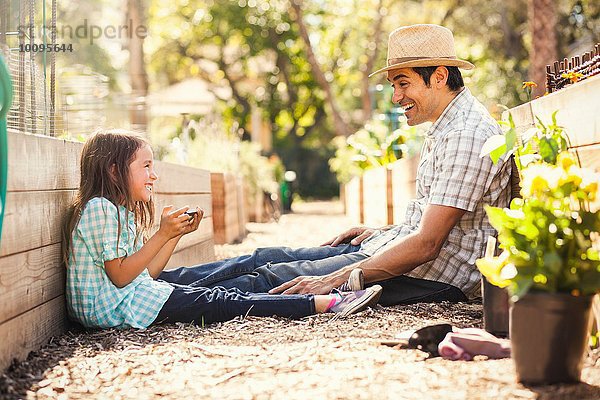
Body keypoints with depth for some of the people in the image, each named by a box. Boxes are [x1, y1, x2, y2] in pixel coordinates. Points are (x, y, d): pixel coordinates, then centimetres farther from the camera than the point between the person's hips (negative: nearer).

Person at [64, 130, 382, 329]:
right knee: (220, 302, -12)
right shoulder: (100, 208, -15)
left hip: (135, 292, 10)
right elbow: (120, 275, -22)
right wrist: (163, 235, -22)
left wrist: (176, 233, 3)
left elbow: (146, 273, 10)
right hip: (113, 308, -10)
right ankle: (326, 303, -14)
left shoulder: (122, 210, 17)